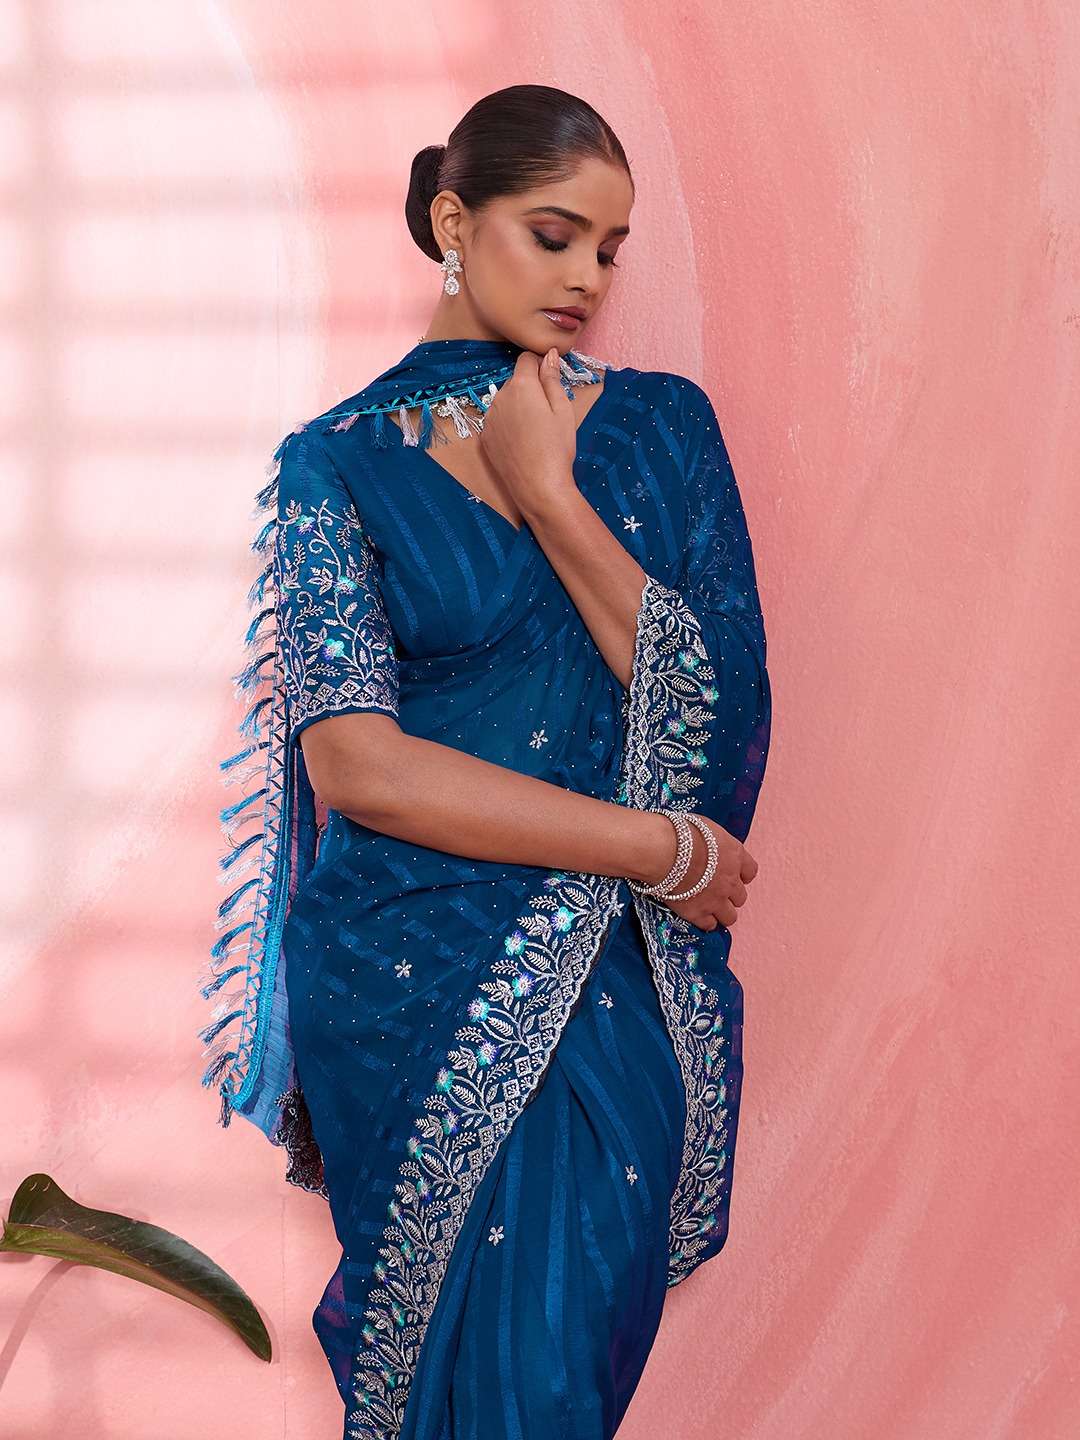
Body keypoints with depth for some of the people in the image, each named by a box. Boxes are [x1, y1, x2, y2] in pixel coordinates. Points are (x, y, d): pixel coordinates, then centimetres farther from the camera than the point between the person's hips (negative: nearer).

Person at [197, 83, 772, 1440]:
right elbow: (357, 762, -13)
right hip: (424, 992, -2)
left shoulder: (662, 425, 5)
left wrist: (550, 496, -12)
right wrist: (663, 848, -12)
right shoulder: (340, 462, -3)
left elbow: (716, 699, -6)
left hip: (638, 988, 3)